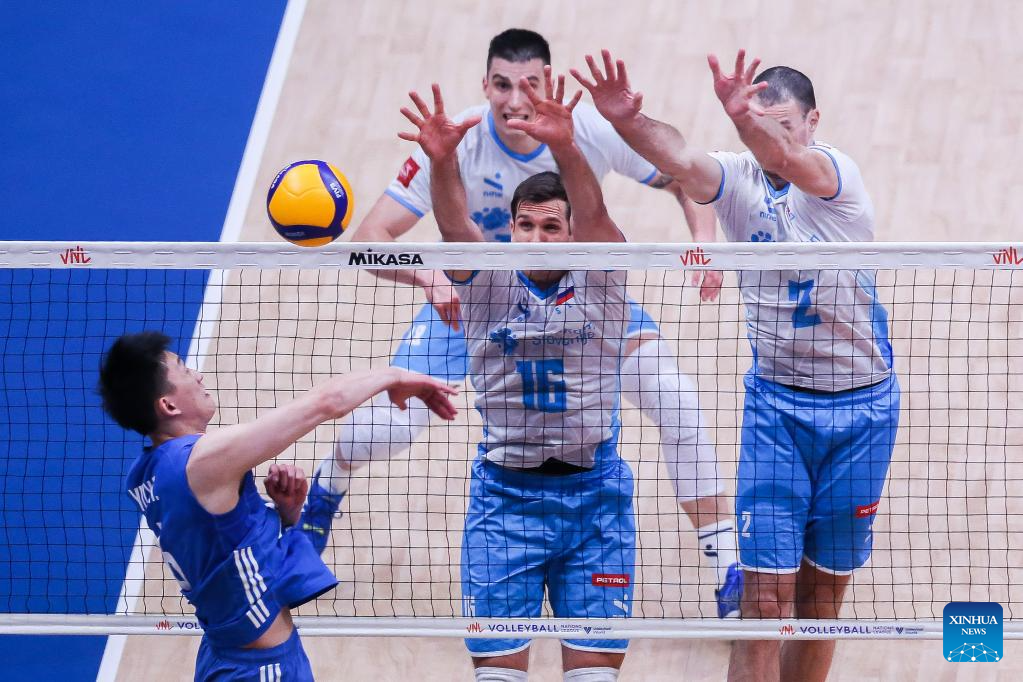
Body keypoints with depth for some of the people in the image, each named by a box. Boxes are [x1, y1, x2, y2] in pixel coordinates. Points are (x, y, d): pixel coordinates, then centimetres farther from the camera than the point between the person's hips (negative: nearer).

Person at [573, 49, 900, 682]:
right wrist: (630, 123, -48)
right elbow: (681, 159, -26)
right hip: (775, 401, 1)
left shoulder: (836, 172, -11)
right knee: (765, 599, -8)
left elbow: (789, 158, -35)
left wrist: (746, 116, -57)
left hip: (862, 405, -1)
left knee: (823, 596, 9)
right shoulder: (740, 178, -4)